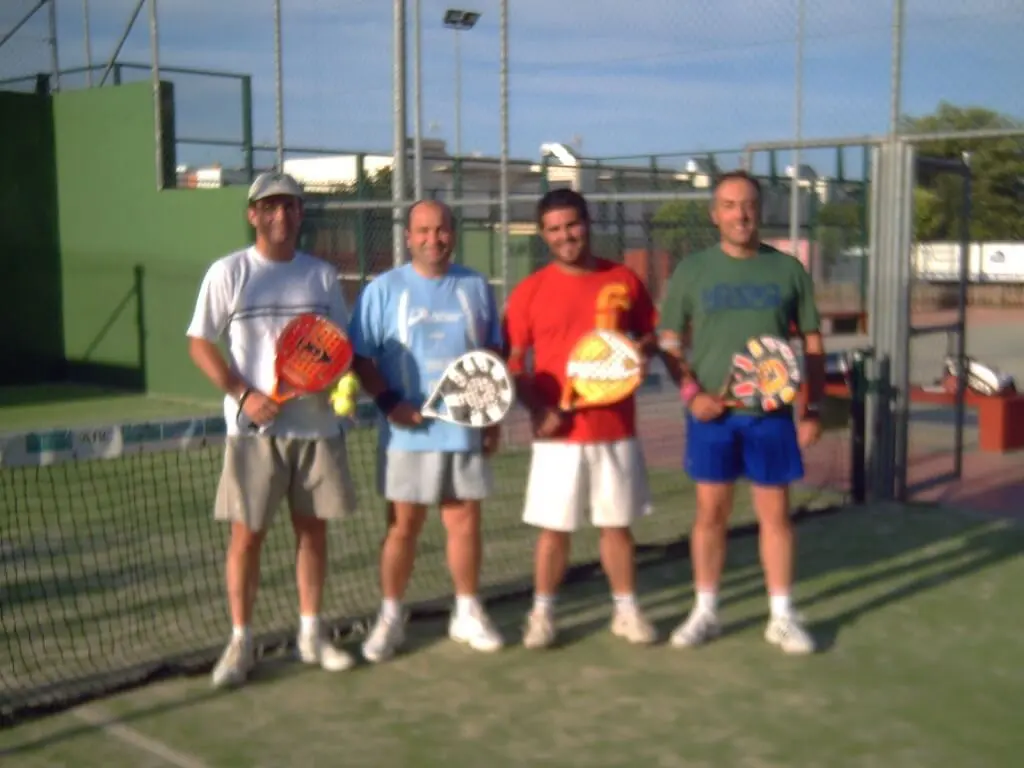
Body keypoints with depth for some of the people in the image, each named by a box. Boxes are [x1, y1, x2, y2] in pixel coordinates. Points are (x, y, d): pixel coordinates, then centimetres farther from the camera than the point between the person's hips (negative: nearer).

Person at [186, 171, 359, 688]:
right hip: (254, 427, -3)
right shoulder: (229, 272, -1)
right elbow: (200, 344, -2)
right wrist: (243, 394, -14)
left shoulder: (322, 275, 8)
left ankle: (311, 635, 22)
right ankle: (240, 642, 11)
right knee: (247, 533, -1)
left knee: (313, 528, 9)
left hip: (316, 424, 3)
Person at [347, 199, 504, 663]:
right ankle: (390, 617, 16)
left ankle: (467, 613, 22)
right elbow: (360, 356, -2)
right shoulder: (383, 289, 0)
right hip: (408, 432, -2)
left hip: (466, 429, 2)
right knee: (402, 525, 4)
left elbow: (493, 355, 12)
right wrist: (388, 400, -15)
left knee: (465, 521, 8)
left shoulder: (476, 288, 8)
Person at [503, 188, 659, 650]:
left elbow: (649, 338, 15)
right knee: (554, 527, 4)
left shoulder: (624, 281, 4)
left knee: (617, 524, 11)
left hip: (616, 429, 2)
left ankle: (626, 611, 24)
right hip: (559, 431, -2)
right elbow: (513, 361, -1)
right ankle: (542, 613, 18)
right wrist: (537, 409, -15)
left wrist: (639, 348, -9)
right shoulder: (530, 291, -2)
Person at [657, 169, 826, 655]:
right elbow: (670, 342, 5)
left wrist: (812, 408, 2)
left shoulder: (788, 269, 3)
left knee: (775, 513, 5)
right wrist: (691, 393, -10)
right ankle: (705, 612, 20)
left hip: (772, 413, 0)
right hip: (712, 413, 0)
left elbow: (812, 344, 7)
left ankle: (782, 617, 17)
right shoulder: (692, 271, 2)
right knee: (711, 511, 7)